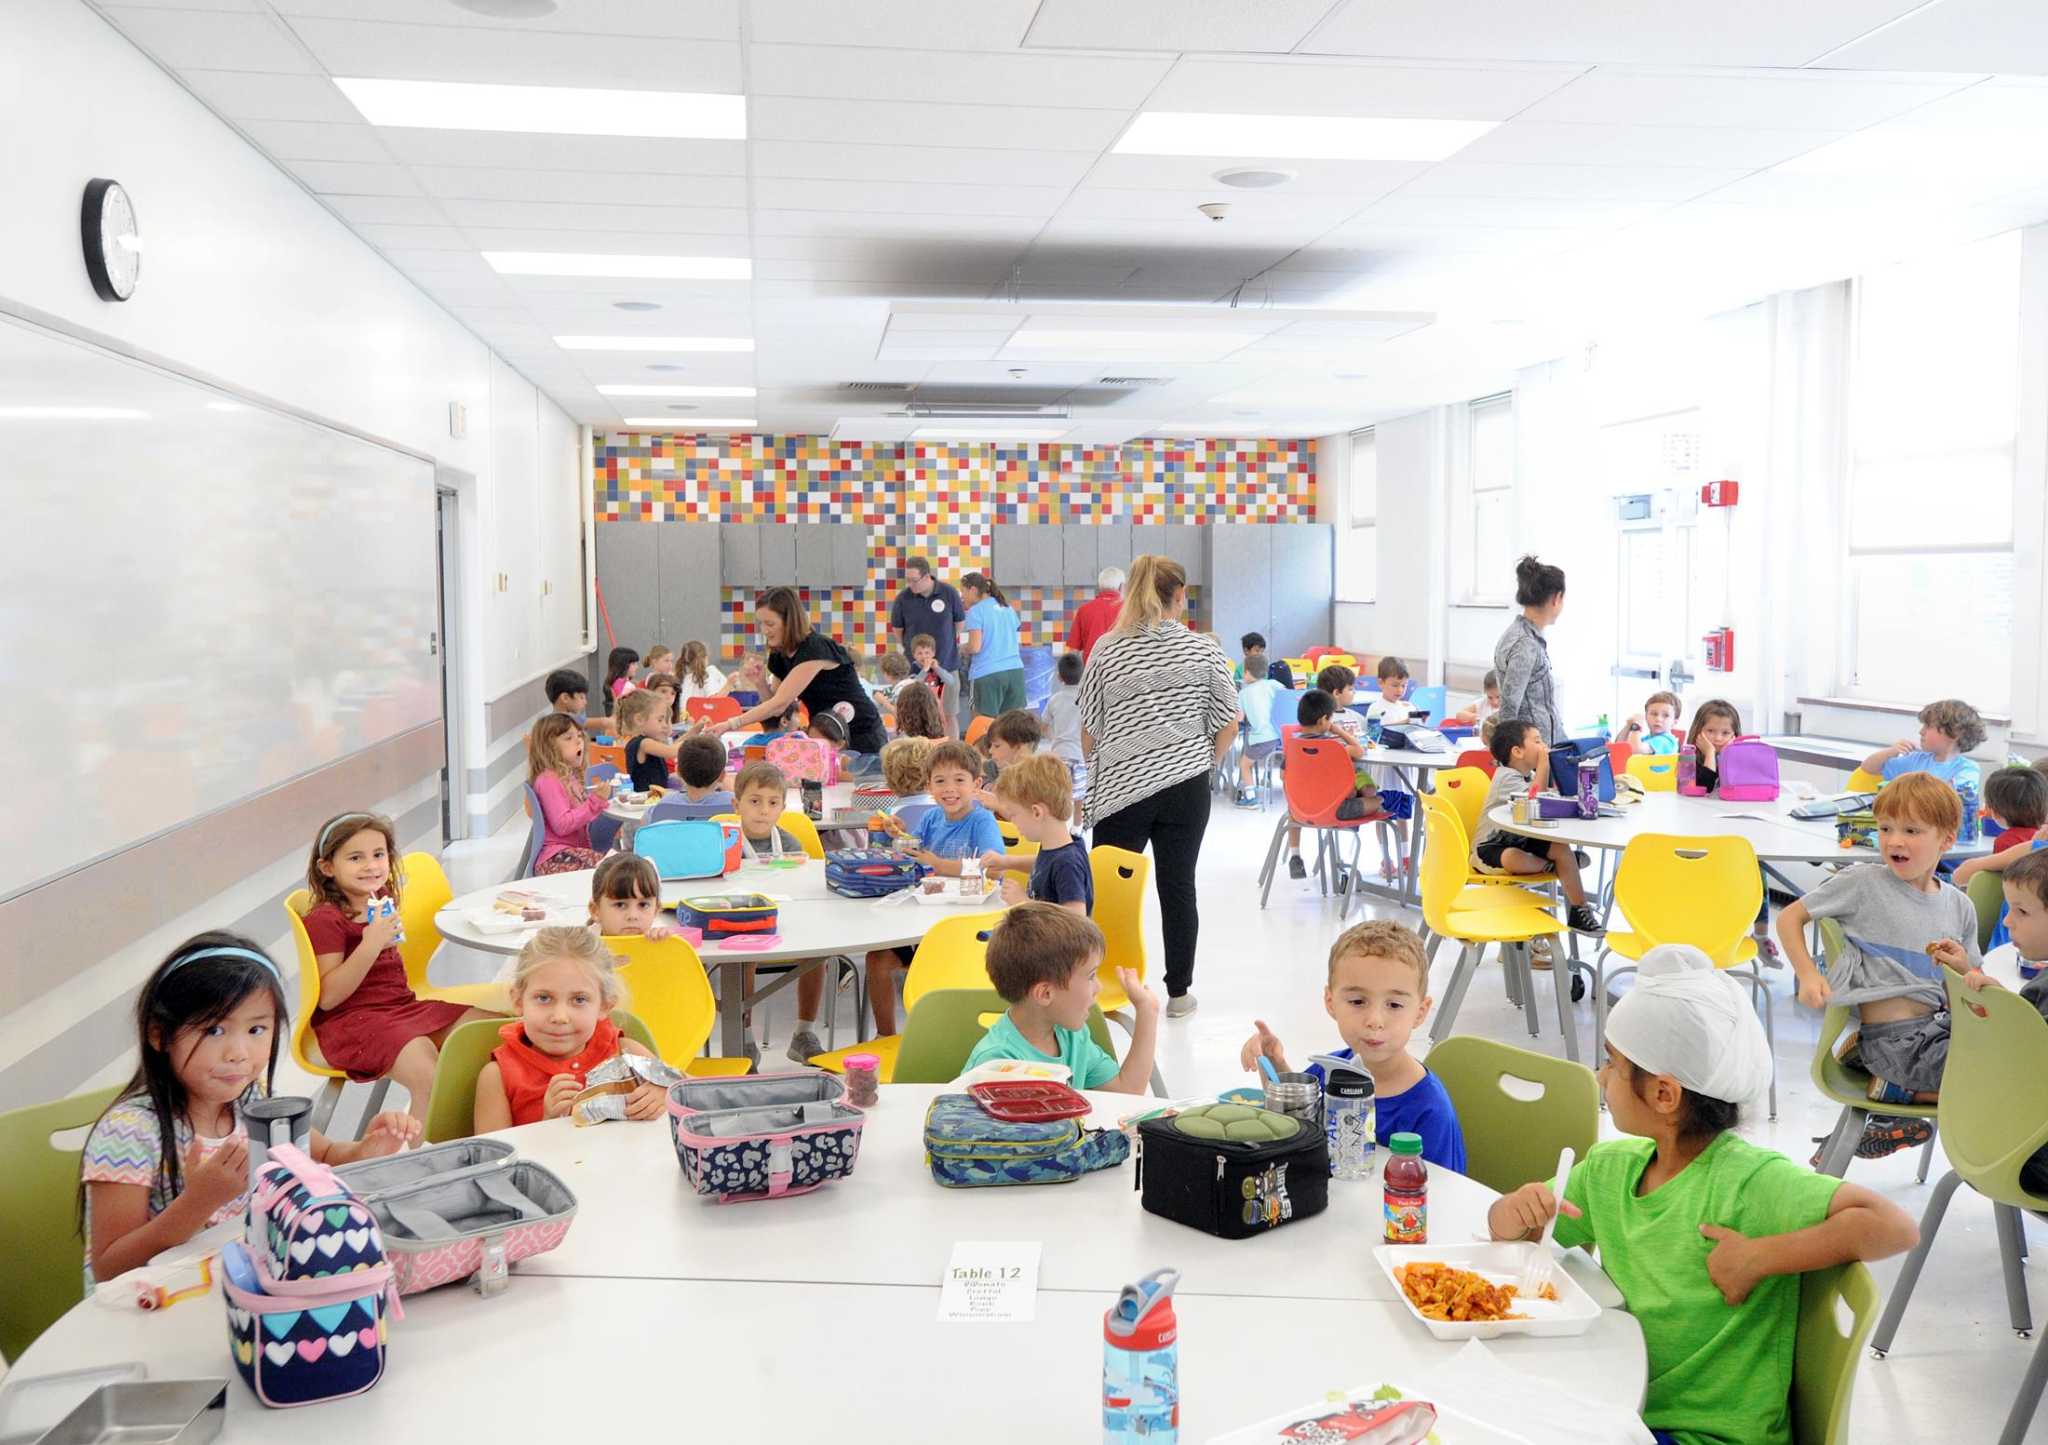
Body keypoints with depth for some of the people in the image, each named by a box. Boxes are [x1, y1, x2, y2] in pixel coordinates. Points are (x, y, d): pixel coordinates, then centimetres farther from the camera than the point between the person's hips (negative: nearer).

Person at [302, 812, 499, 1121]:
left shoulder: (381, 898, 15)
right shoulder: (324, 920, -9)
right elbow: (328, 998, -20)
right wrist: (371, 944, -27)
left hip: (403, 1004, 8)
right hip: (352, 1019, -8)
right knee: (430, 1074, -33)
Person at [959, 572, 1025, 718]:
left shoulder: (976, 611, -5)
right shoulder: (1007, 607, 17)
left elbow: (975, 647, -12)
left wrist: (962, 647, 8)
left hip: (987, 673, -6)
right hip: (1015, 670, 6)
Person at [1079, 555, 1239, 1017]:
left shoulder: (1107, 650, -3)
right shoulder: (1204, 651, -2)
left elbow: (1088, 730, 1)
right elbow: (1228, 724, 2)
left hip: (1122, 789, -1)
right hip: (1186, 789, 1)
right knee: (1178, 888, 8)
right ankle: (1178, 992, 15)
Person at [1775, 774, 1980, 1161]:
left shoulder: (1959, 905, 11)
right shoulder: (1863, 883, -3)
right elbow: (1789, 917, 2)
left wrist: (1964, 969, -4)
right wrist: (1808, 975, -11)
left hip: (1942, 1025, 7)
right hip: (1895, 1037, -6)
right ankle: (1891, 1089, 3)